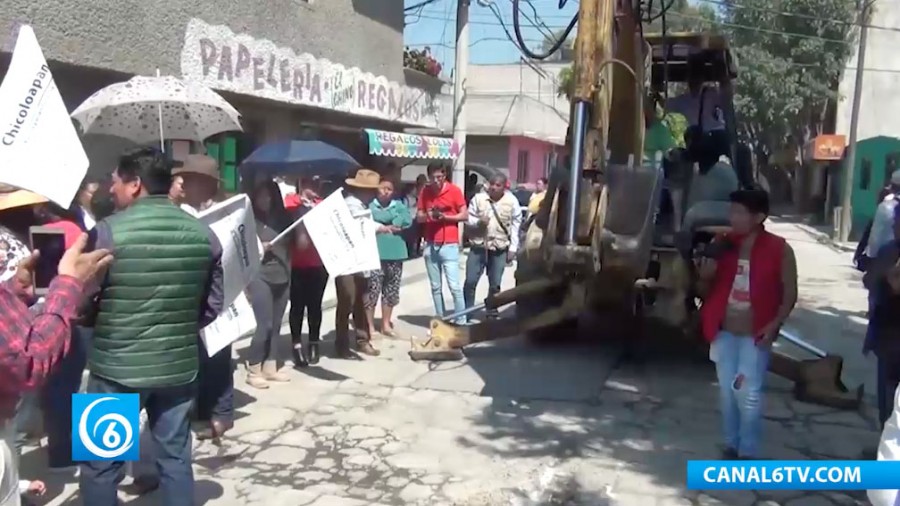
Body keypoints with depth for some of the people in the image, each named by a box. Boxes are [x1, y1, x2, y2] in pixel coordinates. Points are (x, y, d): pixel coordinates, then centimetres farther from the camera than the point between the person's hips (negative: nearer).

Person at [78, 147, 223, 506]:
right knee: (175, 457, 15)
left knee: (101, 464, 11)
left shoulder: (107, 231, -12)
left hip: (116, 366, -4)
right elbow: (213, 305, 6)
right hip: (179, 364, 4)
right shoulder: (203, 234, 0)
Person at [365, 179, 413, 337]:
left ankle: (386, 324, 22)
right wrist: (392, 225, -12)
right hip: (375, 253, -4)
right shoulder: (370, 205, 2)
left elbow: (407, 221, -4)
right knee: (372, 290, -7)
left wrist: (383, 227, -10)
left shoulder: (399, 205, 12)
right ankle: (370, 326, 2)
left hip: (395, 252, 4)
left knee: (391, 289, 10)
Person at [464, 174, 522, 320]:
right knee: (470, 281, 0)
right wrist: (478, 222, -19)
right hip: (478, 246, 0)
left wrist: (513, 248, -2)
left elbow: (515, 225, 1)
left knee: (495, 284, 8)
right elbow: (468, 218, 3)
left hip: (500, 249, 0)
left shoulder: (512, 201, -2)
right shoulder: (478, 198, -2)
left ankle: (492, 313, 21)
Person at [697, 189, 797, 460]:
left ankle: (748, 452, 13)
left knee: (748, 394, -3)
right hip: (724, 331, 4)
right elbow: (705, 291, 10)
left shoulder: (779, 249, -8)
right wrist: (706, 275, -12)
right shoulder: (722, 244, 1)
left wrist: (775, 323, -16)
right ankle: (731, 445, 26)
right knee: (727, 391, 11)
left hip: (755, 333, -3)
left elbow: (790, 294, -3)